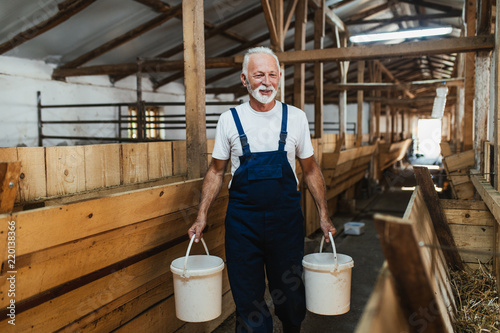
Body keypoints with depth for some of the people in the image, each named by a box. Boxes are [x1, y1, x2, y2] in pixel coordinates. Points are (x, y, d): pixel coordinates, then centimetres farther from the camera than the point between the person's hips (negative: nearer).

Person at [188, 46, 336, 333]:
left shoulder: (296, 117, 0)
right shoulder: (229, 120, -1)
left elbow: (310, 169, 7)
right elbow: (217, 171, 6)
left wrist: (324, 214, 3)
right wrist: (202, 216, -1)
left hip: (287, 220, 1)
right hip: (242, 222, 0)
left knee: (291, 293, 13)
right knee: (248, 296, 7)